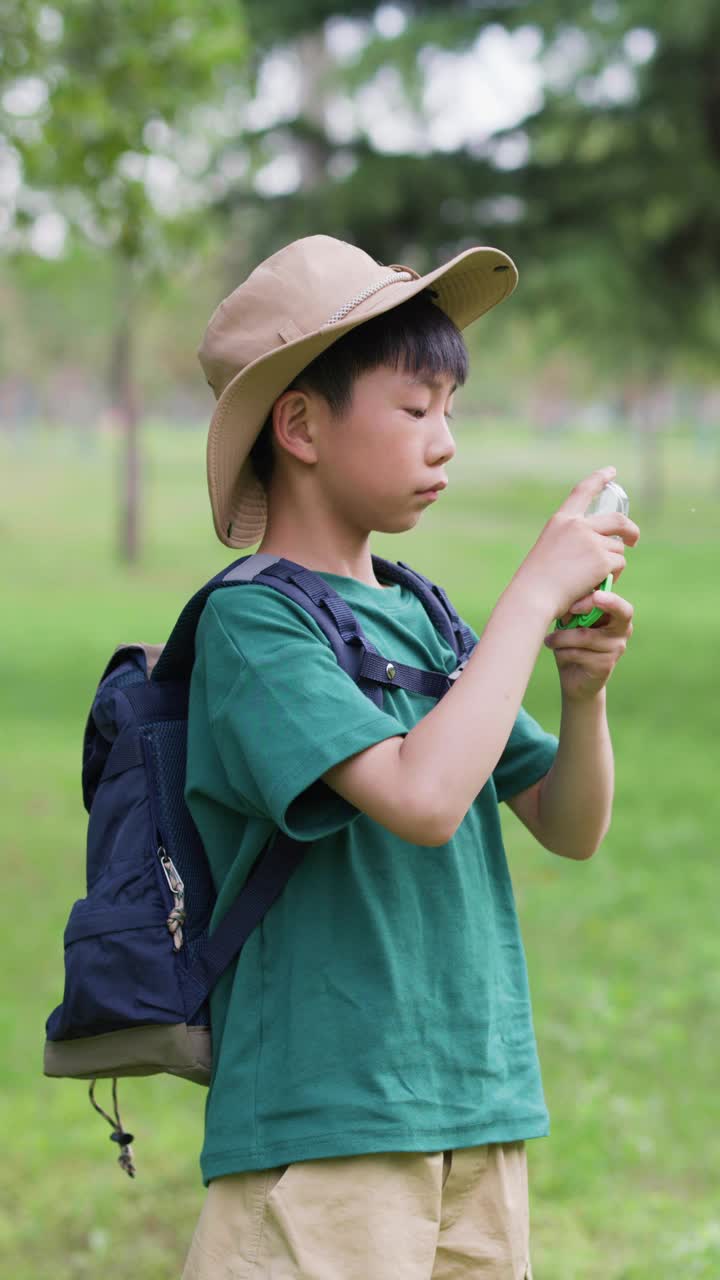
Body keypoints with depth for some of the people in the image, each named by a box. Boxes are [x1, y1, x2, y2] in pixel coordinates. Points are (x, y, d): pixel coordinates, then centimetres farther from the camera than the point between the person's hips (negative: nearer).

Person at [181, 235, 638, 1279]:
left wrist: (585, 687, -6)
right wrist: (537, 589, -17)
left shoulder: (421, 619, 10)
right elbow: (422, 797, -26)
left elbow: (571, 828, 13)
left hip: (477, 1117, 7)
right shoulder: (252, 620, -12)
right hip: (320, 1125, -7)